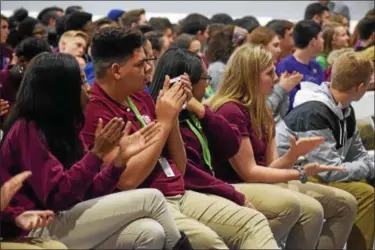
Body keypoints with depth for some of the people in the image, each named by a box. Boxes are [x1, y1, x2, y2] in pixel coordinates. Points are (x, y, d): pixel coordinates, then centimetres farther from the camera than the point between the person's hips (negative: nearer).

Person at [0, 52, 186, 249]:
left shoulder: (61, 128, 14)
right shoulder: (27, 130, -12)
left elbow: (88, 193, 10)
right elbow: (56, 197, -20)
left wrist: (122, 156, -1)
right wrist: (97, 153, -23)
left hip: (63, 221, 8)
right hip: (39, 230, -8)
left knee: (150, 233, -18)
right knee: (151, 199, -15)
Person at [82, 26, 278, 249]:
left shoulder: (139, 97, 13)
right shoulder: (95, 111, -12)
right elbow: (128, 180, -21)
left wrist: (173, 115, 2)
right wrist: (164, 122, -14)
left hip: (181, 196, 9)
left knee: (254, 223, -5)